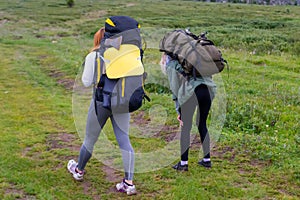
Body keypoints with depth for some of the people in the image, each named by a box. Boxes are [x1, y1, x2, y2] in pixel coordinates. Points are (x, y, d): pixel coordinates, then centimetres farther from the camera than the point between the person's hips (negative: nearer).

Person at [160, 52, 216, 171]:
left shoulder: (171, 66, 18)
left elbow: (175, 89, 9)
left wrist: (179, 111, 11)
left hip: (191, 91, -5)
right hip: (208, 89, 5)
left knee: (185, 127, 7)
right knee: (202, 125, 18)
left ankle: (184, 163, 10)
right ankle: (207, 160, 23)